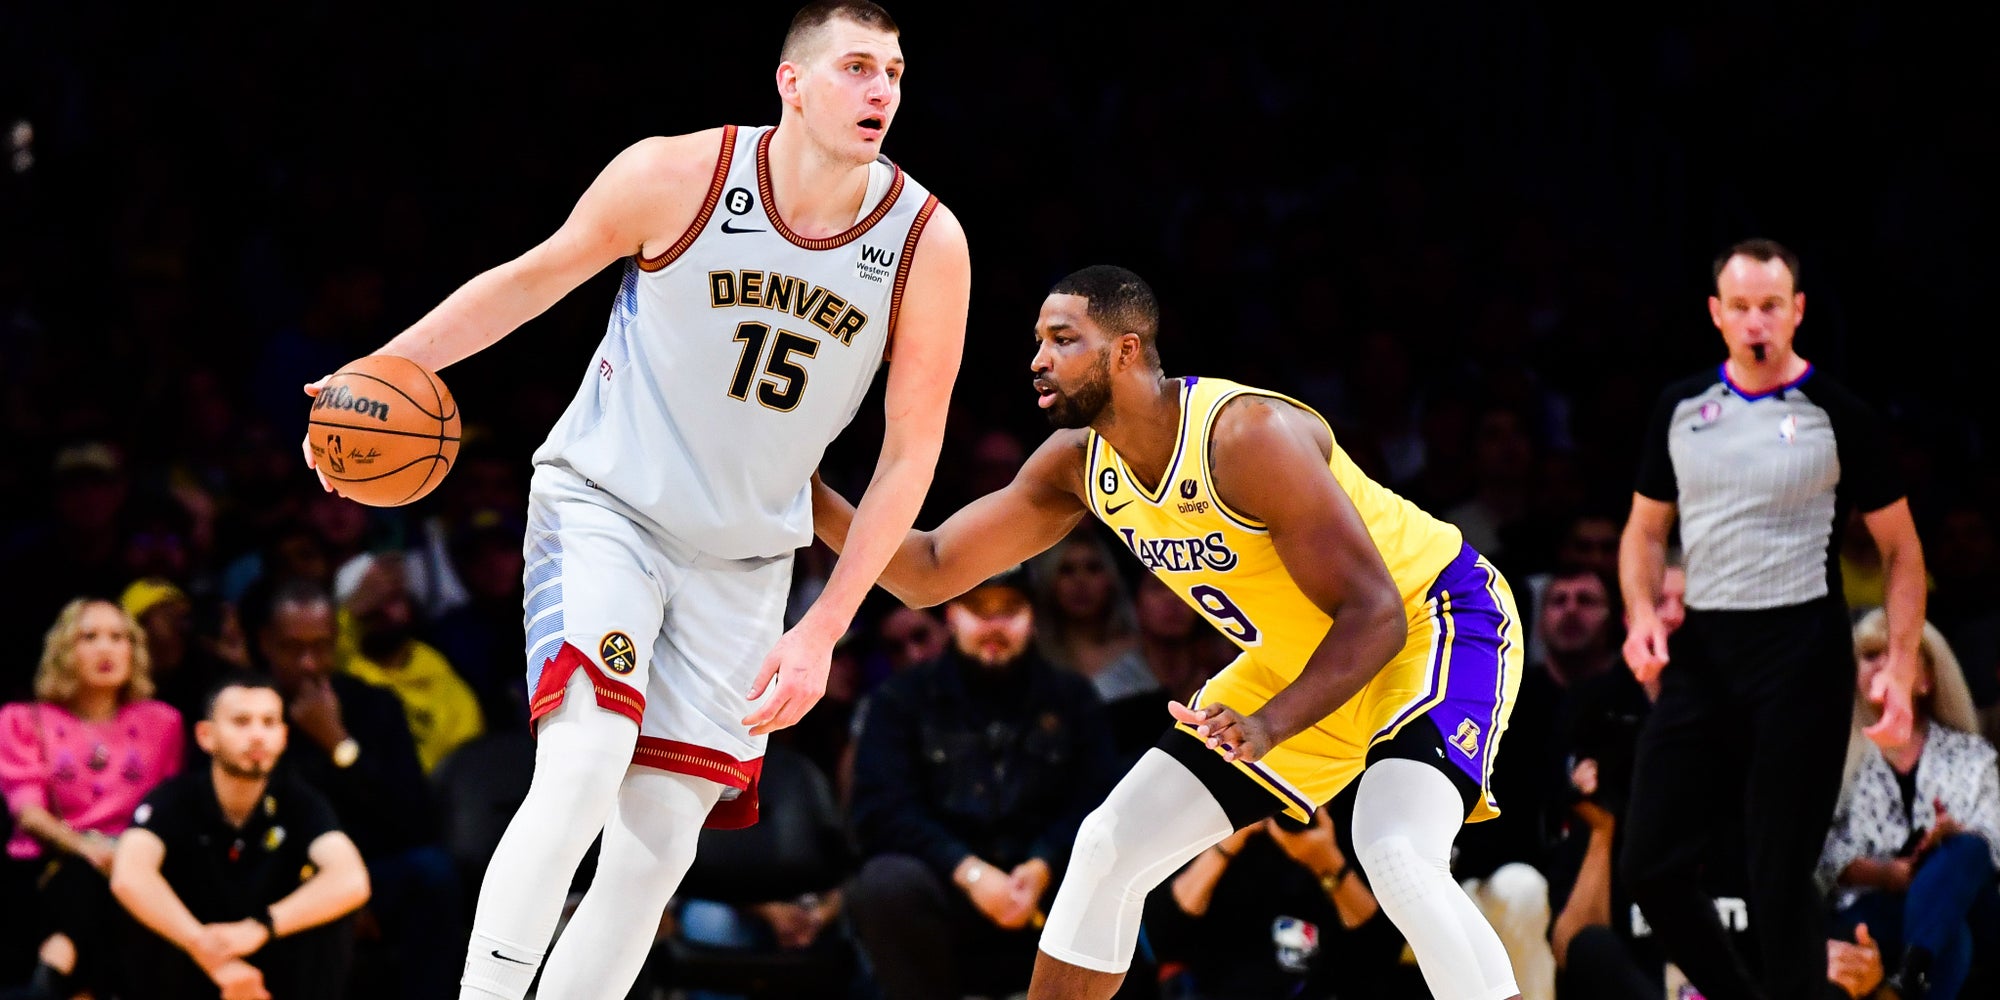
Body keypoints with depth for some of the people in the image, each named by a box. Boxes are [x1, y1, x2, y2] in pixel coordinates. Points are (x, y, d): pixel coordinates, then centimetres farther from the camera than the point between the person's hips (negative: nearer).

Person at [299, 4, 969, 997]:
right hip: (603, 503, -3)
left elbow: (910, 451, -5)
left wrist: (822, 631, -10)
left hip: (743, 558, 3)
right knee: (582, 770, -25)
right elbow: (535, 278, 1)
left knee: (658, 841, 0)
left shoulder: (927, 243, -12)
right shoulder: (677, 177, -16)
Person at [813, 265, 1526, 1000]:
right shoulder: (1078, 463, -7)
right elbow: (930, 574, -1)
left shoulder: (1248, 437, -31)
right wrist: (812, 498, -16)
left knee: (1398, 857, -34)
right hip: (1300, 658, 8)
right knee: (1109, 851, 4)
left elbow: (1373, 615, -30)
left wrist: (1269, 728, -43)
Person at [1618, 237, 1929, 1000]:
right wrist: (1641, 614, -1)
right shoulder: (1682, 409, 8)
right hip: (1699, 651, 4)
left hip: (1801, 655, -4)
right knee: (1649, 863, 0)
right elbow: (1646, 529, 19)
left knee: (1780, 877, -5)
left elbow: (1901, 547, 2)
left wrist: (1901, 669, -9)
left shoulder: (1836, 415, -3)